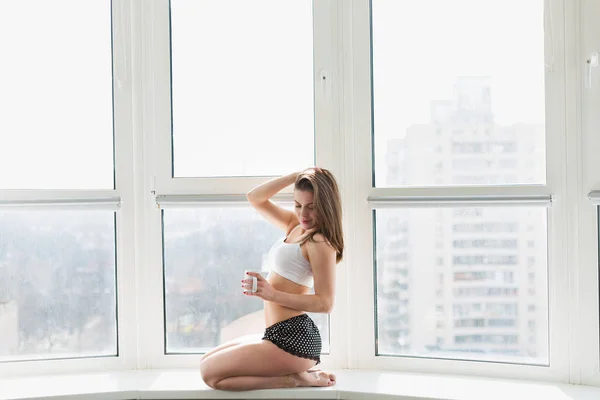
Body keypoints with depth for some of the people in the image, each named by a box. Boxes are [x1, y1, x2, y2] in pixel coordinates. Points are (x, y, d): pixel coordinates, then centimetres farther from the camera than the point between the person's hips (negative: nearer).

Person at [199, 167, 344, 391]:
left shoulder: (320, 242, -14)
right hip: (278, 334, 10)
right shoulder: (295, 226, 12)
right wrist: (297, 176, 4)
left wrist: (272, 294, -24)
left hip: (293, 338, -10)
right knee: (208, 361, 23)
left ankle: (295, 379, -8)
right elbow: (255, 198, 15)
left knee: (210, 373, -11)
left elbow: (325, 303, -17)